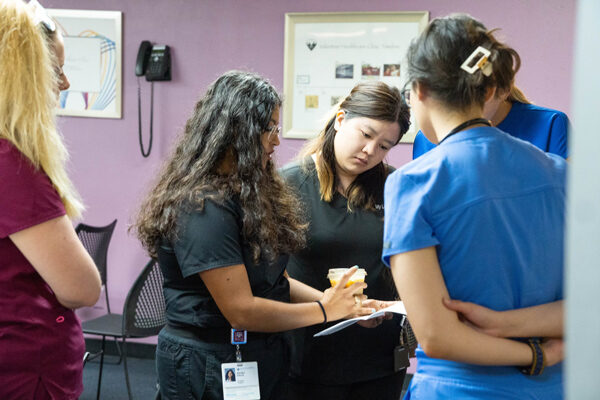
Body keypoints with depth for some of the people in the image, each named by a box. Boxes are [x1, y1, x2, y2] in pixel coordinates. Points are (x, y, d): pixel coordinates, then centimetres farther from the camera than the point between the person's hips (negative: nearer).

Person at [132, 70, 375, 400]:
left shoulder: (248, 192, 10)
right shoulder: (203, 209, -21)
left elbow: (273, 279, 10)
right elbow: (241, 311, -23)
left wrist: (336, 301, -5)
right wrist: (323, 311, -14)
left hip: (261, 357, 9)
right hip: (209, 369, -9)